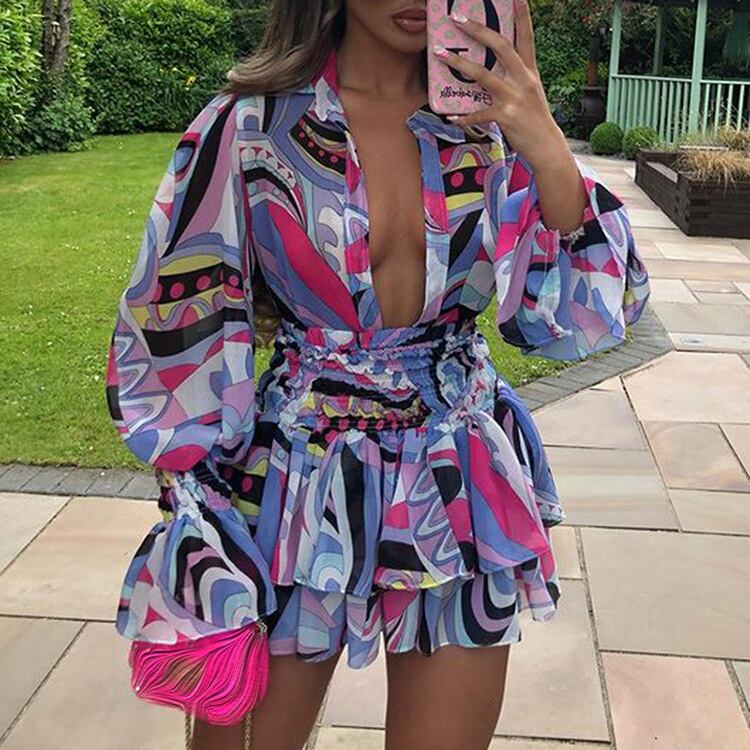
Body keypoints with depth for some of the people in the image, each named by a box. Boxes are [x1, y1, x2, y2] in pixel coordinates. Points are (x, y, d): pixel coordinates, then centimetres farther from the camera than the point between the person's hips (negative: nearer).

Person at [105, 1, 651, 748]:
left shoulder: (492, 123, -1)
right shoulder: (252, 123, -9)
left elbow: (579, 317, -5)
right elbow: (177, 324, -6)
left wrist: (551, 153, -19)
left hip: (460, 492, 2)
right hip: (296, 491, -1)